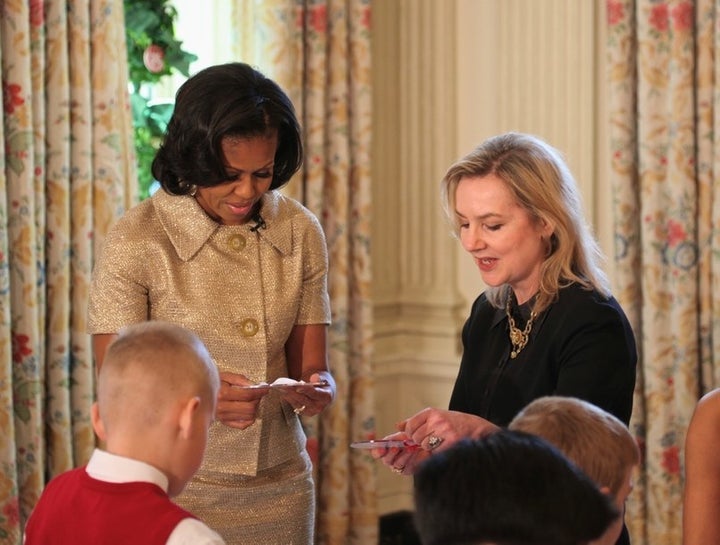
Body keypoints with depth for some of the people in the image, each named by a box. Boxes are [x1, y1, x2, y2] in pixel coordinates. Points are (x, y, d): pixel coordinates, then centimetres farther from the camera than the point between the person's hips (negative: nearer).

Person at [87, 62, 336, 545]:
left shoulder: (301, 232, -1)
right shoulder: (136, 242, -13)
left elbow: (311, 368, 4)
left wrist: (317, 389, -19)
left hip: (282, 488, 4)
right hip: (177, 491, -3)